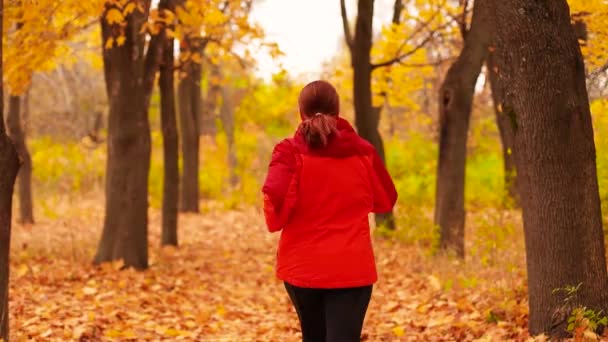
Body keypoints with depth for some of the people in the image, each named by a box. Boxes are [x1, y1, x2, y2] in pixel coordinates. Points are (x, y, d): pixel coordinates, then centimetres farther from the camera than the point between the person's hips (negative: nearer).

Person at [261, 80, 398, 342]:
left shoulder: (290, 151, -5)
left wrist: (276, 219, 0)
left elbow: (275, 197, -21)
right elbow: (386, 201, 14)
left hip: (301, 266, 1)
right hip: (352, 268, -1)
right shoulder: (362, 152, 2)